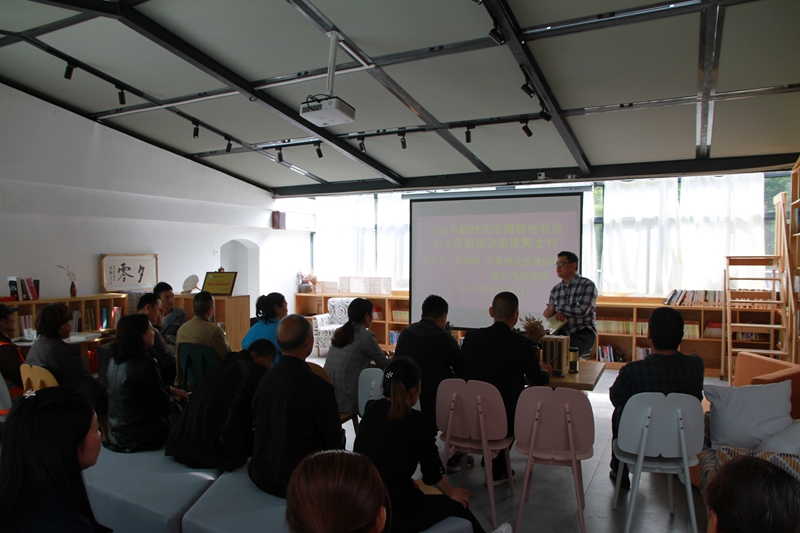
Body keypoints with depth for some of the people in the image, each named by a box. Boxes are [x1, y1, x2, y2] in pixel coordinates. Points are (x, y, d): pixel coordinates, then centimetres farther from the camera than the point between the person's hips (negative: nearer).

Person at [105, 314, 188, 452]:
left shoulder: (114, 361, 1)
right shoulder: (144, 363, -24)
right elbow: (162, 404, -14)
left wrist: (170, 390, 17)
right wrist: (174, 398, 6)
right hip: (139, 437, -7)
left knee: (175, 406, 21)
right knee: (178, 409, 15)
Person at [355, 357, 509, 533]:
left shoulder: (372, 410, 1)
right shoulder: (419, 421, -16)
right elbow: (433, 472, -2)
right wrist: (451, 492, 14)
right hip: (393, 514, -6)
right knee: (456, 504, 19)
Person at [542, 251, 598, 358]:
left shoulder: (588, 285, -2)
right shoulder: (555, 290, 14)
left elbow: (582, 310, -15)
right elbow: (548, 313, 13)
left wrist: (555, 308, -8)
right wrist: (557, 314, -11)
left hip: (583, 332, -4)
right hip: (561, 333, 5)